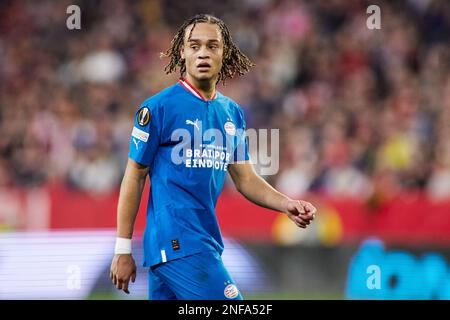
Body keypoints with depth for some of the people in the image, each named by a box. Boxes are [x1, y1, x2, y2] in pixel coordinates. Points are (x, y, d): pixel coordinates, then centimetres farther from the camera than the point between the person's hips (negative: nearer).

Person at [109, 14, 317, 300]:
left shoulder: (232, 113, 14)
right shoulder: (159, 107, -5)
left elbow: (245, 179, 16)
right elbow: (134, 178, -4)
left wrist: (287, 205, -3)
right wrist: (123, 250, -5)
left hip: (207, 241, 7)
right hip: (176, 242, -7)